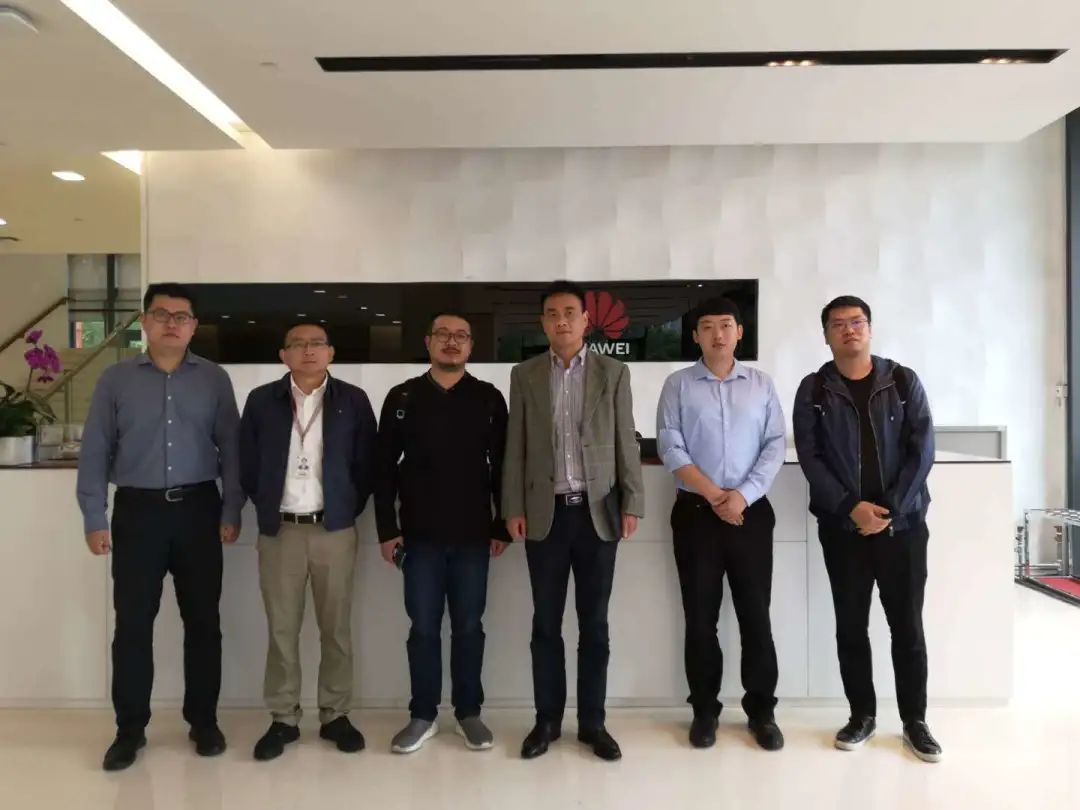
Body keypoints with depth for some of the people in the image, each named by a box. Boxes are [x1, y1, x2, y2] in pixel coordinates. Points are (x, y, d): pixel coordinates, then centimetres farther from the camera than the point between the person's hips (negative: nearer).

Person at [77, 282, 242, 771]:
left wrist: (232, 511, -2)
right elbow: (95, 452, 3)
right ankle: (130, 728, 21)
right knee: (133, 623, 5)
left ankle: (203, 721, 22)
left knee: (202, 620, 8)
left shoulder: (214, 379, 3)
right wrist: (94, 518, -3)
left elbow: (231, 449, 3)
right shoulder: (115, 380, 3)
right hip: (138, 511, 0)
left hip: (199, 510, 0)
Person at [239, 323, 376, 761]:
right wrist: (267, 507, 4)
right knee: (281, 629, 8)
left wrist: (349, 509, 0)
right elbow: (247, 464, 7)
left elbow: (367, 464, 3)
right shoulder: (261, 400, 3)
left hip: (335, 529, 0)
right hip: (279, 531, 1)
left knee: (336, 628, 7)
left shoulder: (353, 400, 1)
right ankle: (283, 719, 21)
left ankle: (336, 715, 21)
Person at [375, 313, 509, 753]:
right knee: (423, 628, 8)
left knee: (468, 626, 9)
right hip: (420, 535, 0)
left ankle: (469, 713, 25)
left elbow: (503, 465, 2)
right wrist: (387, 528, -2)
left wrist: (502, 526, -1)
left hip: (473, 535, 0)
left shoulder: (490, 398, 2)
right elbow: (384, 467, 3)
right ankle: (423, 716, 23)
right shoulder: (402, 397, 3)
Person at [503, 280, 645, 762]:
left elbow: (626, 443, 2)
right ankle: (547, 719, 22)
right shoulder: (524, 375, 6)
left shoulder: (614, 373, 4)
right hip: (545, 513, 1)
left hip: (598, 512, 0)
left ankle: (592, 722, 20)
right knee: (546, 622, 8)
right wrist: (513, 509, -1)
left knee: (594, 622, 7)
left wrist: (632, 504, -4)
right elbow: (515, 448, 4)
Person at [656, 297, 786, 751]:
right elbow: (670, 447, -6)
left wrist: (743, 495, -12)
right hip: (695, 512, -1)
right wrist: (714, 495, -13)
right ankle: (704, 710, 21)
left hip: (751, 512, 1)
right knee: (700, 618, 7)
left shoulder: (761, 385, 7)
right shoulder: (678, 385, 2)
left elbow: (775, 446, 1)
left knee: (756, 614, 6)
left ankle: (761, 710, 21)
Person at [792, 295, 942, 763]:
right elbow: (810, 458, -4)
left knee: (907, 625, 7)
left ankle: (915, 720, 22)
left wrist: (891, 509, -12)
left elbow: (922, 450, -3)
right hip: (842, 527, 0)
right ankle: (862, 715, 23)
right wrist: (852, 507, -14)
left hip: (903, 524, 0)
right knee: (851, 625, 8)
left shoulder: (904, 382, 3)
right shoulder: (813, 390, 2)